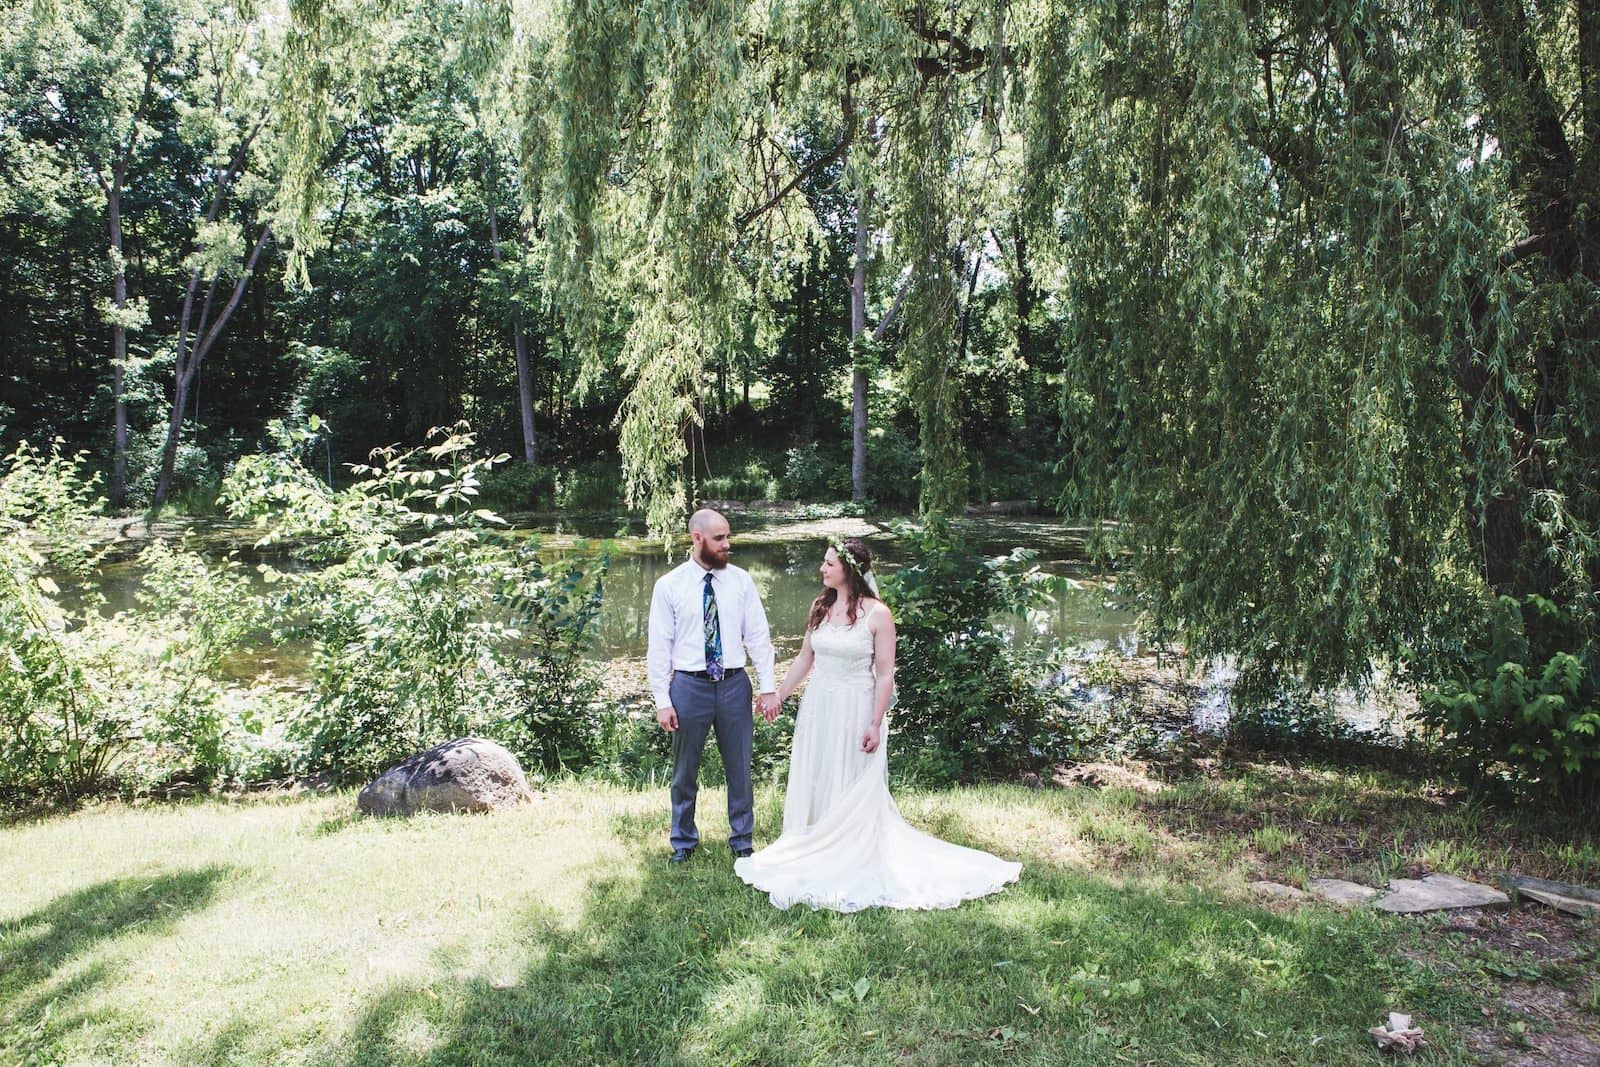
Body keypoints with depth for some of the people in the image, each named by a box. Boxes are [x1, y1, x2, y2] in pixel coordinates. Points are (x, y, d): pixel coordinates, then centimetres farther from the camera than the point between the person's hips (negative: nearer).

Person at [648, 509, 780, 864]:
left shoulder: (741, 581, 0)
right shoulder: (669, 585, -4)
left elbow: (758, 636, 1)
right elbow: (659, 647, -3)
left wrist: (768, 687, -4)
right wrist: (662, 700, -7)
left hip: (734, 684, 1)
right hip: (689, 686, -1)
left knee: (739, 768, 12)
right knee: (685, 771, 13)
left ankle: (742, 841, 30)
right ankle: (683, 842, 32)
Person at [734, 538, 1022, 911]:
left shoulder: (877, 614, -12)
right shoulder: (820, 608, 4)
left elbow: (885, 674, -12)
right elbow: (805, 659, 12)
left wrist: (875, 725, -15)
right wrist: (777, 695, 12)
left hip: (854, 711, -5)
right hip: (817, 708, 6)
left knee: (854, 794, 5)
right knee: (813, 786, 13)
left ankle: (855, 870, 21)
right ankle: (817, 862, 29)